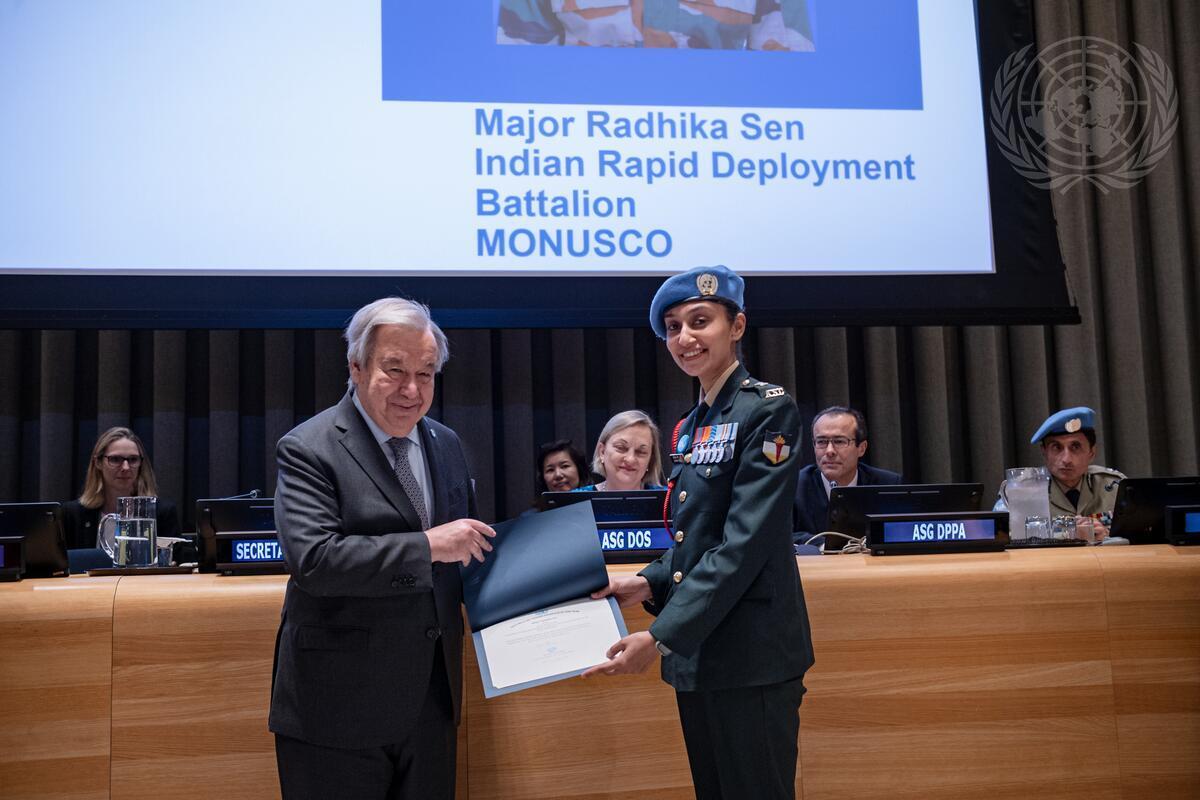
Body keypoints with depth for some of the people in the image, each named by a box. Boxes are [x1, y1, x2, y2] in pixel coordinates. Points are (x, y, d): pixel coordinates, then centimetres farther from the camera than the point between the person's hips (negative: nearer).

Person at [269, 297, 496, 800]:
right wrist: (427, 546, -25)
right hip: (340, 707, -6)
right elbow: (311, 557, -24)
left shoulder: (445, 445, 10)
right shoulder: (309, 450, -11)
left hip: (430, 700, 6)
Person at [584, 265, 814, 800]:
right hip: (695, 653, 8)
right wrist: (650, 583, 1)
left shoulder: (768, 409, -11)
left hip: (751, 655, -8)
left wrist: (661, 636, -22)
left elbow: (745, 542, -19)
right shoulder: (690, 427, 13)